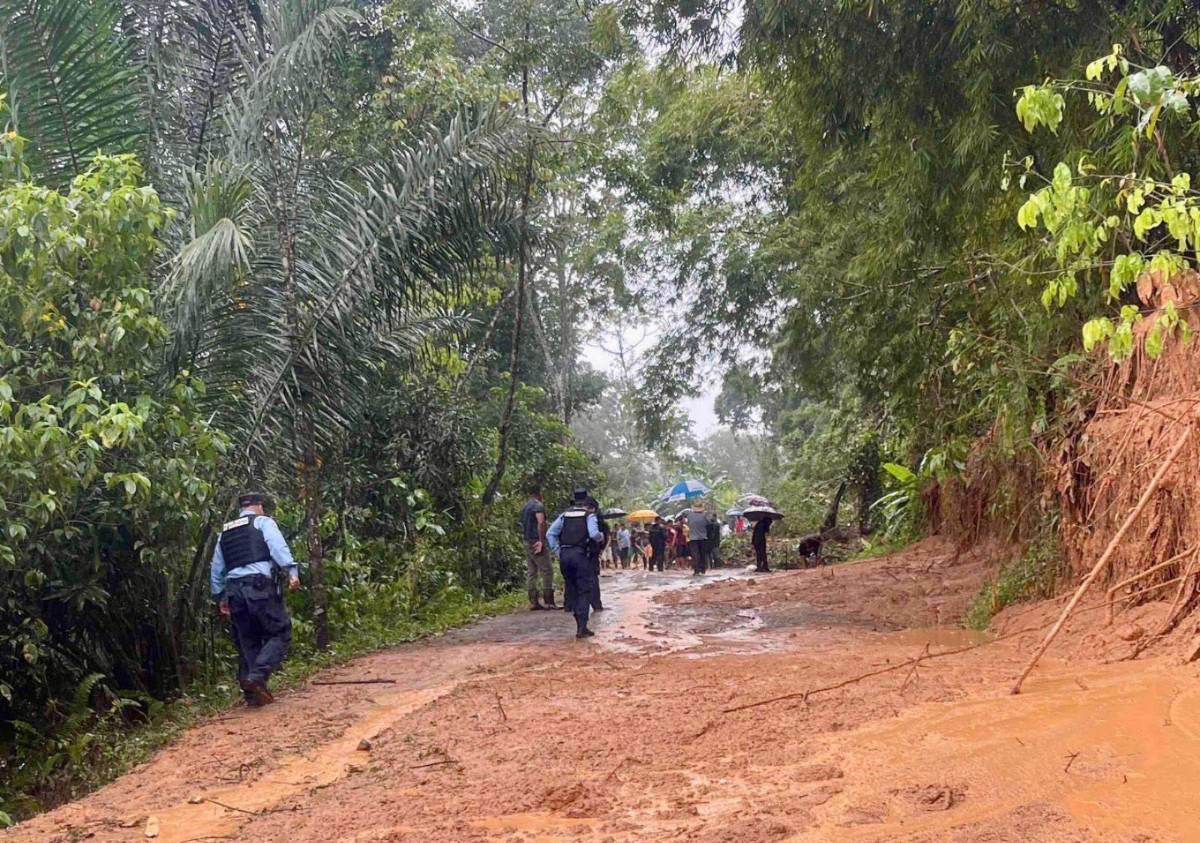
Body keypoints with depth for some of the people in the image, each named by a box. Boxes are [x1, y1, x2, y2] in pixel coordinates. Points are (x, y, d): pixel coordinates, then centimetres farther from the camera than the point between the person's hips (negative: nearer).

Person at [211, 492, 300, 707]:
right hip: (259, 586, -6)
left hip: (233, 589, 6)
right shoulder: (263, 522, 7)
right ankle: (257, 676, -19)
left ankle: (253, 693, 10)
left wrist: (220, 597, 29)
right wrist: (292, 571, -20)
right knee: (280, 634, 1)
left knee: (247, 643, 12)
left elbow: (216, 569, 24)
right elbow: (278, 547, -12)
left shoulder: (225, 532, 24)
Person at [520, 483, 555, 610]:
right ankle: (548, 602, -11)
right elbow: (541, 522, -23)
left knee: (531, 572, 8)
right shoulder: (538, 505, -9)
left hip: (527, 542, 9)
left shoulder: (525, 507, 18)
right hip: (536, 542, -9)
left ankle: (533, 602, 7)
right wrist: (541, 540, -23)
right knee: (547, 571, -7)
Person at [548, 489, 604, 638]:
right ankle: (582, 628, -9)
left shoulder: (565, 515, 13)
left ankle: (580, 624, 21)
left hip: (564, 554, 4)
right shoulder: (589, 515, 2)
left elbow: (550, 533, 9)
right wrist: (602, 537, 8)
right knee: (584, 591, 0)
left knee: (572, 590, 16)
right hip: (580, 554, -4)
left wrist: (557, 551, 13)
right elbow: (594, 534, -13)